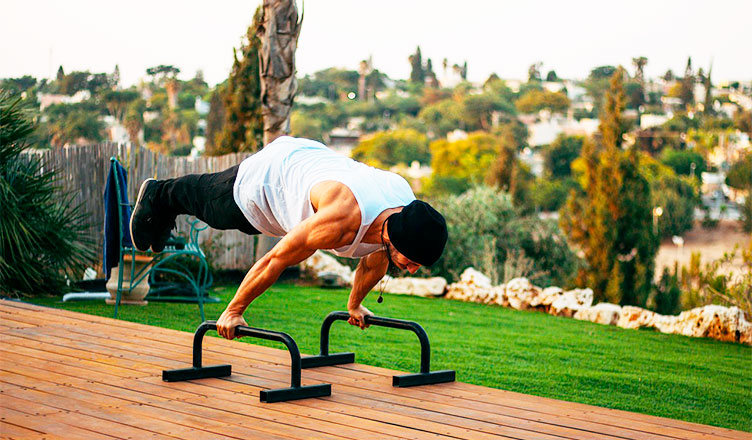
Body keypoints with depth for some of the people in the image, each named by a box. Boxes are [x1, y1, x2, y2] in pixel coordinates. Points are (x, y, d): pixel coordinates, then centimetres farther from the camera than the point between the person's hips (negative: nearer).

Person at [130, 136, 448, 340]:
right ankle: (158, 196, 55)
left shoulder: (406, 207, -27)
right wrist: (233, 312, -24)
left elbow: (375, 260, -4)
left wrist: (355, 305, 12)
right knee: (205, 201, 26)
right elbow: (276, 259, -36)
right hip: (264, 177, -6)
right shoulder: (340, 221, -49)